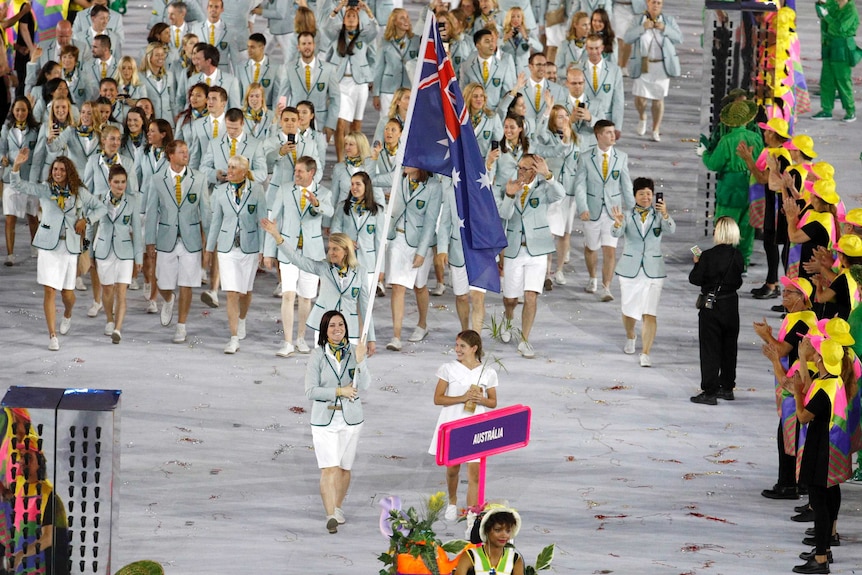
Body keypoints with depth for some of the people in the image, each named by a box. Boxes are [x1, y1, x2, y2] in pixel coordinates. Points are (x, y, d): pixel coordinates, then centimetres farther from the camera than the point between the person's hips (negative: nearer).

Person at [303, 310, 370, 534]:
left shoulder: (354, 351, -1)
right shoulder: (317, 356, -5)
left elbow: (364, 385, -11)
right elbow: (310, 391, -9)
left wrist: (359, 361, -26)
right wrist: (339, 391, -17)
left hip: (350, 419, 2)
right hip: (324, 419, -2)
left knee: (344, 468, 13)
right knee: (329, 468, -13)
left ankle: (338, 507, 33)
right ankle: (331, 515, -15)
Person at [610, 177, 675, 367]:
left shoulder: (658, 216, 0)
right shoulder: (628, 216, 1)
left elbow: (671, 229, -19)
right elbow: (617, 233, -17)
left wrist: (665, 214, -40)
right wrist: (618, 223, -40)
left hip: (653, 271, -1)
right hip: (630, 270, 1)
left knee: (649, 314, -12)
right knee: (629, 310, 13)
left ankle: (645, 354, -12)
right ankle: (630, 338, 44)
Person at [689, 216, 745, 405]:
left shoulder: (708, 256, -17)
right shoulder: (737, 256, -4)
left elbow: (695, 279, -13)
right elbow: (738, 282, 5)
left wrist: (697, 263, 3)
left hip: (711, 306, -5)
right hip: (731, 306, 5)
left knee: (709, 350, -1)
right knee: (729, 348, 17)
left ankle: (709, 392, -3)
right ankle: (727, 387, 26)